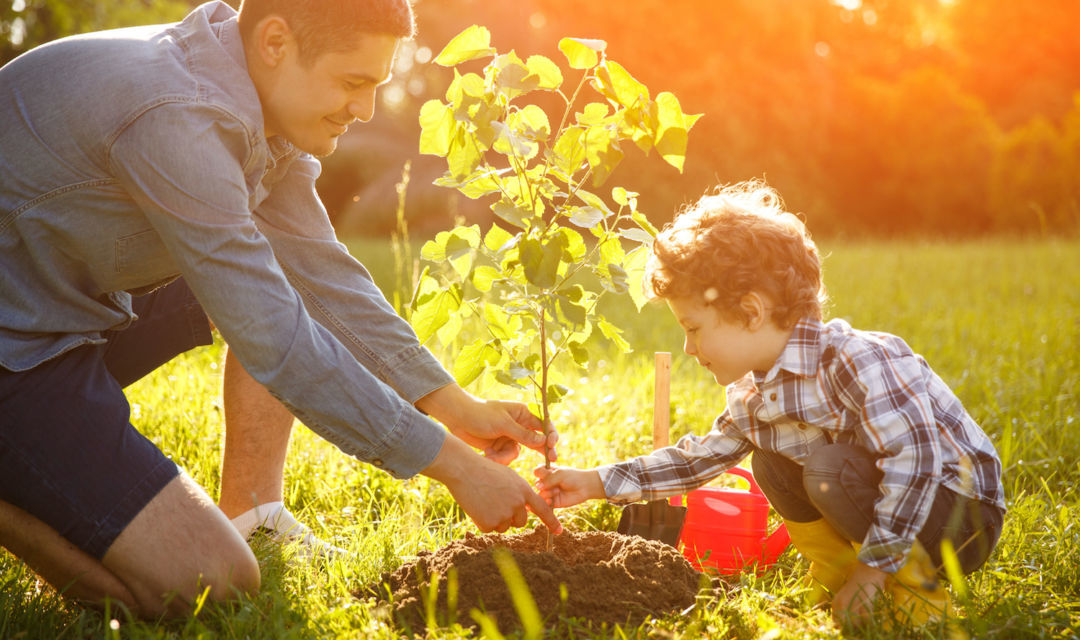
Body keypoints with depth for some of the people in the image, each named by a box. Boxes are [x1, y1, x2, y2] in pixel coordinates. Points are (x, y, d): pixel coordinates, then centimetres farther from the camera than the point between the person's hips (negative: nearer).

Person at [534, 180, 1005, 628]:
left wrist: (873, 568, -28)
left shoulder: (857, 361, -28)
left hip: (964, 511, -8)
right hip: (890, 506, 8)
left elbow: (917, 457, -32)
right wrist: (597, 482, 7)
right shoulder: (752, 394, 0)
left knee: (830, 469, -29)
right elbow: (702, 457, 12)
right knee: (769, 456, 0)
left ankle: (918, 589, -9)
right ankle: (836, 576, 9)